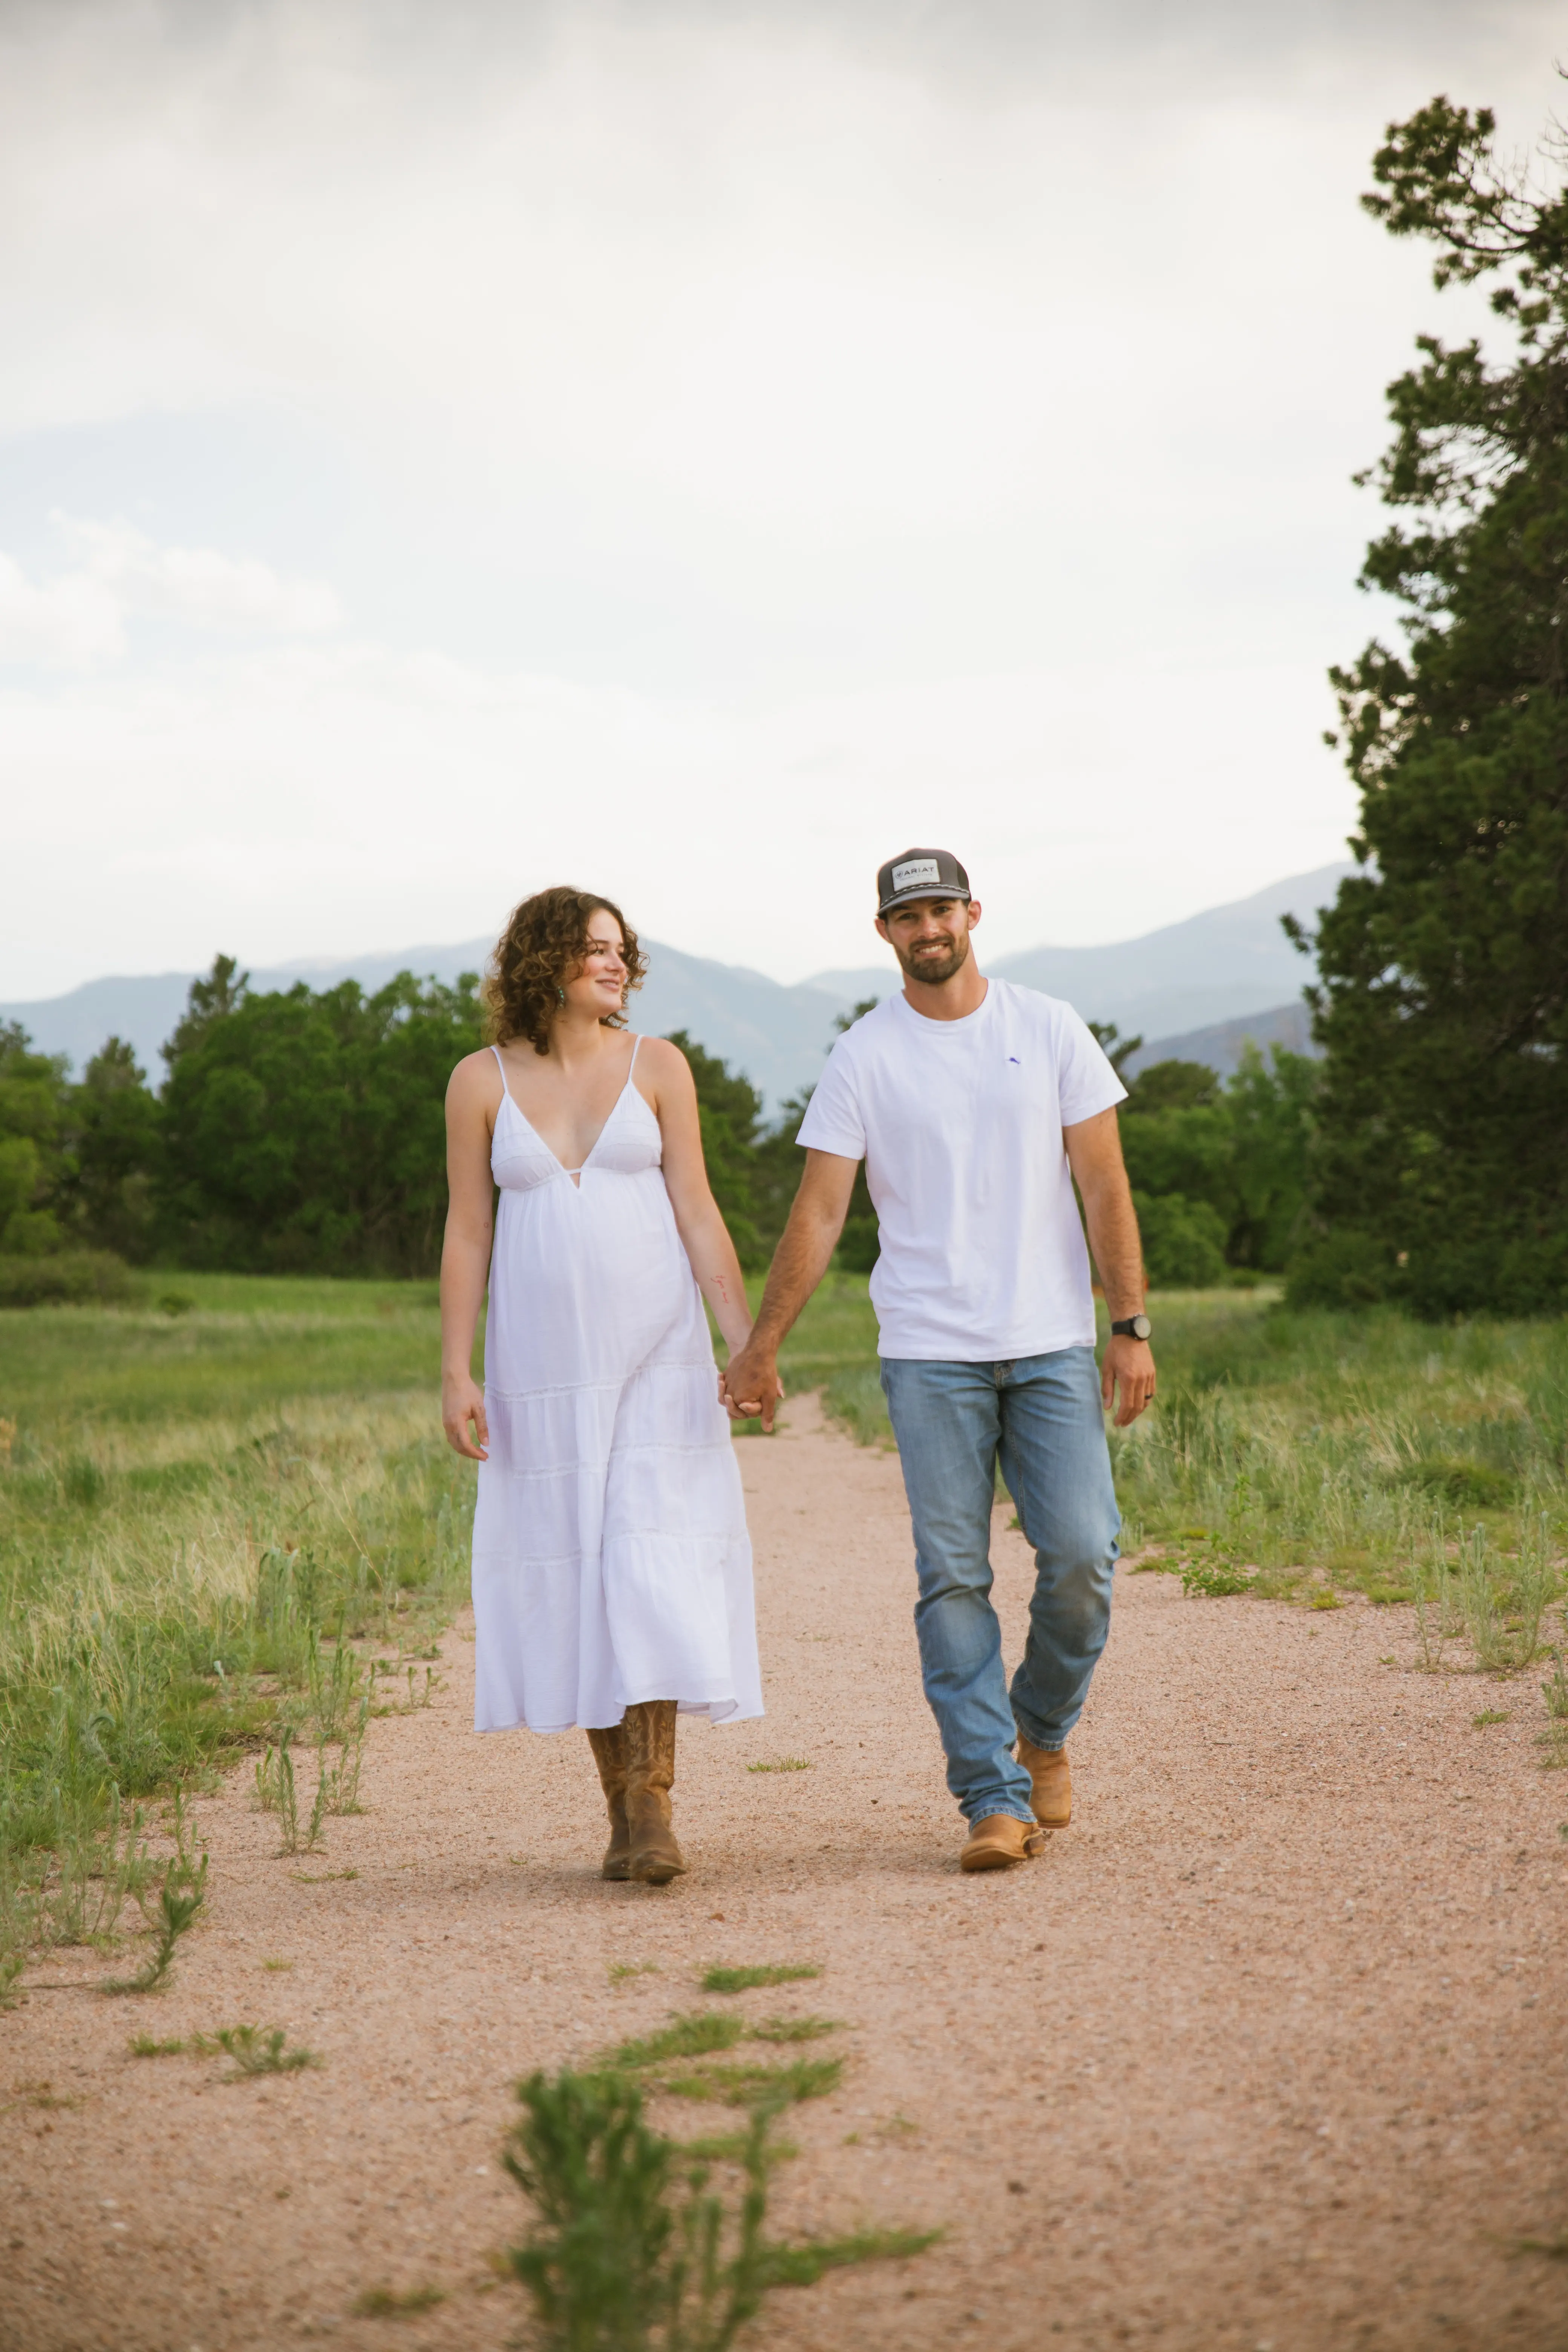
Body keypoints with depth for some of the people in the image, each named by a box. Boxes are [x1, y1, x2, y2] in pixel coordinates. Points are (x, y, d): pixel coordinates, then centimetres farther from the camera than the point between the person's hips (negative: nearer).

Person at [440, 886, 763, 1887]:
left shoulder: (656, 1065, 3)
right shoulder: (482, 1081, 4)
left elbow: (698, 1210, 1)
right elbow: (468, 1232, 4)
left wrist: (748, 1340, -6)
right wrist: (457, 1372, -2)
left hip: (655, 1350, -1)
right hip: (544, 1358, 1)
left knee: (655, 1561, -11)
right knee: (573, 1565, 3)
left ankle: (654, 1802, -11)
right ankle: (623, 1807, 12)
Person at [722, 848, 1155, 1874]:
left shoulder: (1050, 1030, 6)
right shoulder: (863, 1059, 3)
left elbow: (1105, 1187, 6)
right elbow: (819, 1214, 4)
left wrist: (1131, 1327, 0)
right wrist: (761, 1348, 1)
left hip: (1054, 1345, 1)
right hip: (930, 1354, -1)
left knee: (1083, 1557, -6)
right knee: (953, 1578, -4)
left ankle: (1043, 1731, 21)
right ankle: (995, 1798, 0)